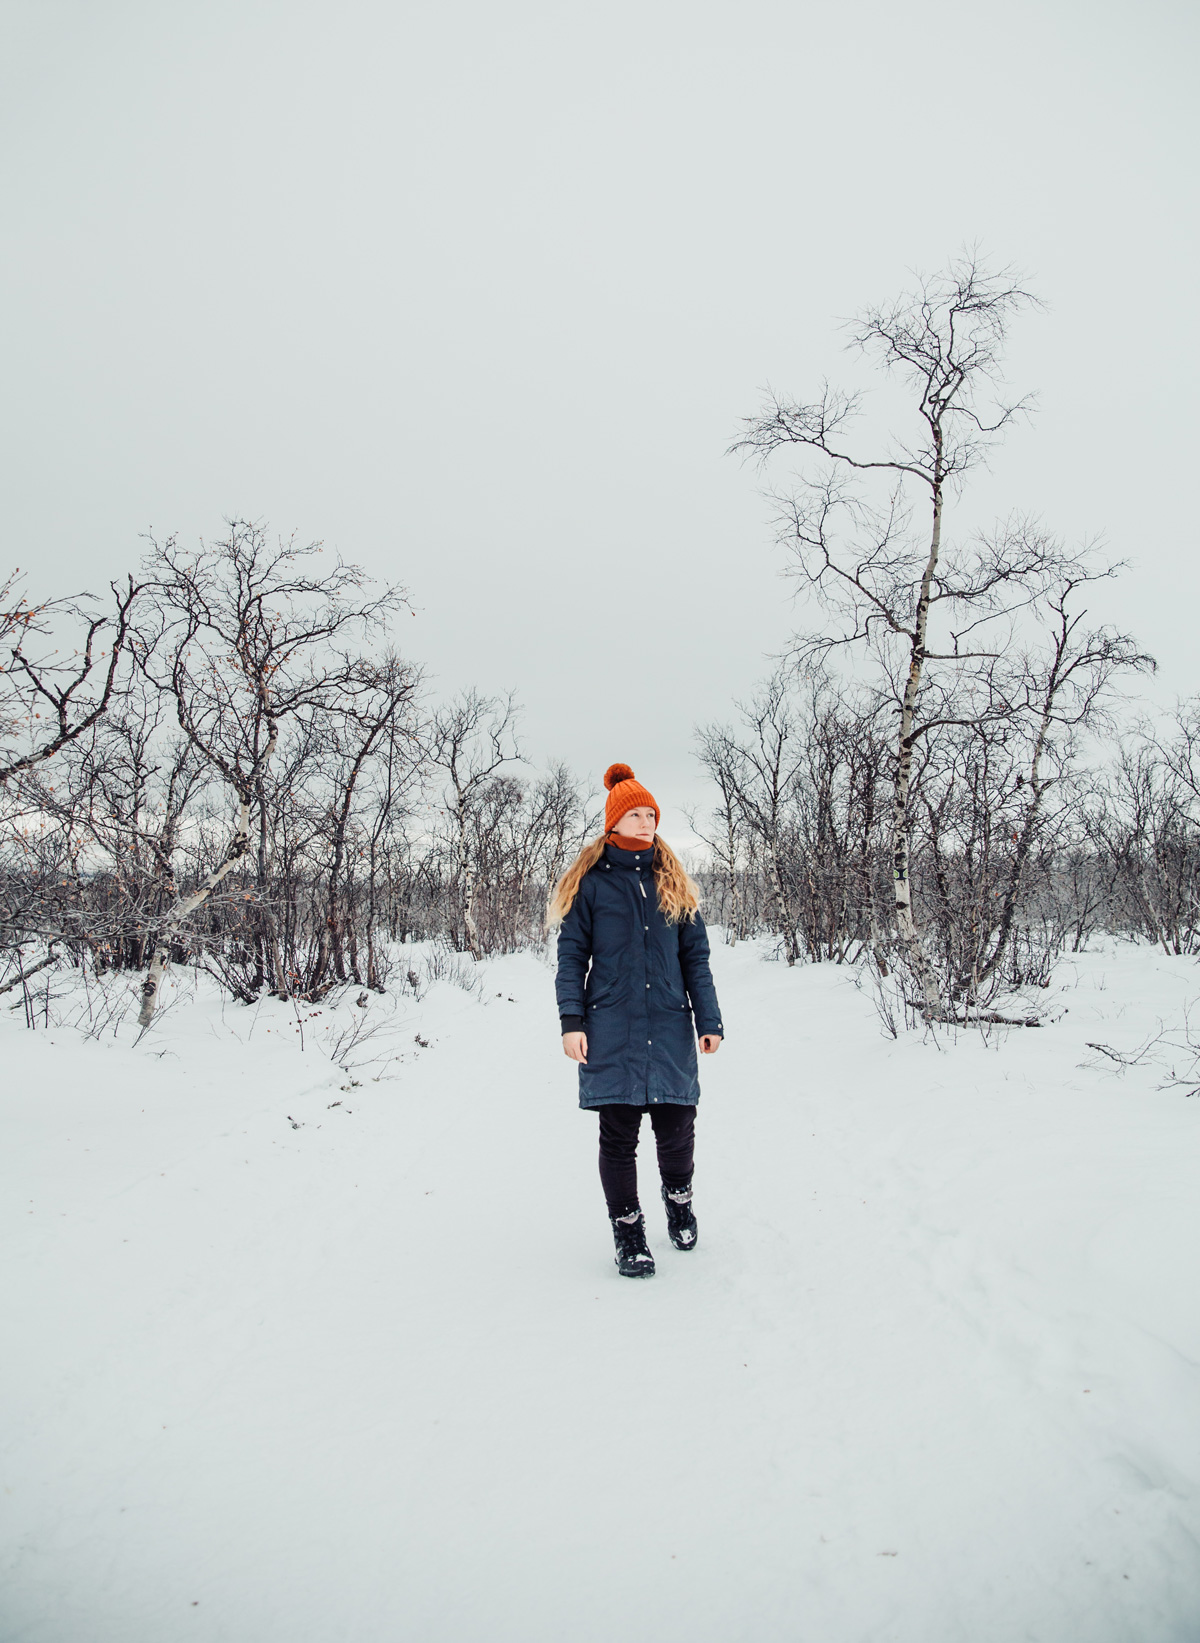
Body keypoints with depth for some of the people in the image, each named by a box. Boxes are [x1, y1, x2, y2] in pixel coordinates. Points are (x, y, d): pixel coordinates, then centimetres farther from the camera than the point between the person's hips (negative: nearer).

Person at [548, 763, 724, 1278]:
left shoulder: (673, 883, 12)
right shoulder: (589, 882, 3)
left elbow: (695, 957, 12)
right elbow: (572, 956, 2)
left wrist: (709, 1021, 4)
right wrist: (571, 1021, -8)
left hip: (670, 1028, 2)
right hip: (611, 1029, -2)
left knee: (677, 1128, 2)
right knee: (618, 1134, 1)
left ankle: (678, 1196, 34)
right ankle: (628, 1233, 19)